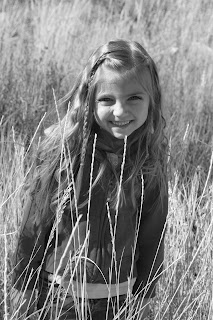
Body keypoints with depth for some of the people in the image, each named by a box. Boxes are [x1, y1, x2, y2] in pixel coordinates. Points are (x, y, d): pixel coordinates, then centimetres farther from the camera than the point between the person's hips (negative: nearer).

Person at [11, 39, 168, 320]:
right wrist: (23, 286, -2)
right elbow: (34, 224, -7)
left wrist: (144, 297, 6)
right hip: (60, 295, -2)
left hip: (120, 297, 2)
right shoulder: (64, 150, -15)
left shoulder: (151, 159, -8)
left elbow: (152, 233, 1)